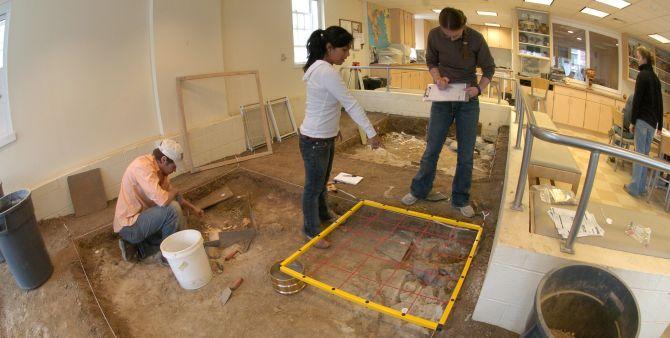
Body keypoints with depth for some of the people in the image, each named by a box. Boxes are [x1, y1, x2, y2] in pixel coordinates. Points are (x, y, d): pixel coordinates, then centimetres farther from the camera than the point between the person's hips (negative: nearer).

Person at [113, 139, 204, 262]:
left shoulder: (159, 168, 2)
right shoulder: (143, 166, -26)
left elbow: (170, 192, 18)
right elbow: (163, 200, -36)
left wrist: (192, 207, 18)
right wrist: (175, 192, -14)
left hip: (139, 216, 10)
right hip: (129, 226, -10)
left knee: (180, 222, 15)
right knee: (172, 208, -25)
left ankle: (135, 246, 13)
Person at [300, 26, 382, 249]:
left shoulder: (319, 68, 8)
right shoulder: (326, 71, -24)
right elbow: (350, 104, -23)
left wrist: (335, 127, 23)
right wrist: (371, 132, -20)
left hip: (325, 137, 10)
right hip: (315, 140, -10)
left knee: (322, 181, 25)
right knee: (314, 186, 6)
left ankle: (323, 214, 47)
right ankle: (311, 231, 24)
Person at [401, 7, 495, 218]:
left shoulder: (476, 39, -12)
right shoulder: (434, 35, -9)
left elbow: (489, 68, 0)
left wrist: (479, 88, -17)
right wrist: (438, 78, -12)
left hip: (468, 101, 0)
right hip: (442, 100, 1)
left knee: (466, 155, 5)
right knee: (431, 149, 6)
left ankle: (460, 200, 20)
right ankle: (419, 191, 25)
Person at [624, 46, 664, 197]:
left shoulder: (642, 75, -6)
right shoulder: (656, 78, 15)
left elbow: (637, 99, -12)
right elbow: (660, 103, 17)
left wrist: (632, 121, -9)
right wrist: (660, 125, 21)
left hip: (642, 120, -7)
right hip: (652, 122, 7)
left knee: (639, 153, -6)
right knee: (646, 153, 10)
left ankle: (634, 187, -3)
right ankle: (642, 187, 15)